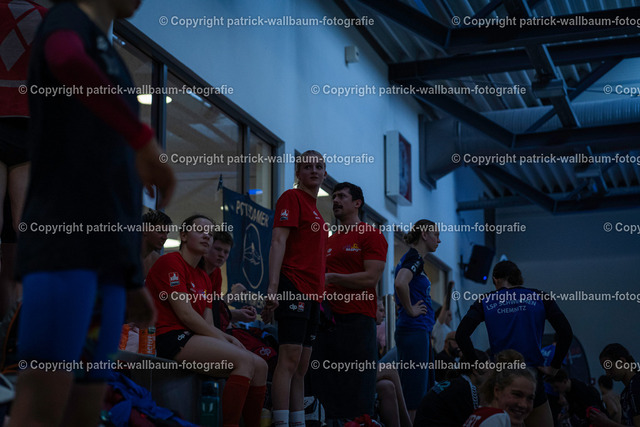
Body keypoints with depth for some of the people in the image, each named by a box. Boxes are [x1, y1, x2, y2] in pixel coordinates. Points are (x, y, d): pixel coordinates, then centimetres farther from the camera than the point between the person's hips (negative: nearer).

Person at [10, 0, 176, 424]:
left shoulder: (111, 62, 27)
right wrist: (144, 139, -20)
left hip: (107, 250, 8)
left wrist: (133, 279, 24)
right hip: (64, 238, -8)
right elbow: (68, 62, -24)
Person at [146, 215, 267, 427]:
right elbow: (185, 314, -14)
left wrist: (228, 338, -6)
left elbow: (209, 325, 15)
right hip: (172, 338, -9)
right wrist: (223, 341, -13)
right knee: (244, 360, -26)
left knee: (260, 365, -4)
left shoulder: (204, 278, 22)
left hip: (195, 339, 9)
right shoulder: (171, 262, -5)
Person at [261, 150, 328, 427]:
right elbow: (278, 242, -13)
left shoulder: (315, 209, 23)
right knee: (290, 359, -14)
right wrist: (273, 287, -23)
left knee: (301, 367, 8)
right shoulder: (291, 198, -2)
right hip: (294, 288, -9)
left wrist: (322, 297, 19)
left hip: (312, 293, 9)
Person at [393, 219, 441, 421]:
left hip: (417, 330, 10)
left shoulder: (412, 258, 18)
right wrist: (410, 310, -18)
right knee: (414, 391, -9)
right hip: (415, 330, -10)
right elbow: (400, 283, -30)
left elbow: (401, 285, 32)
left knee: (416, 390, 12)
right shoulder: (415, 258, -12)